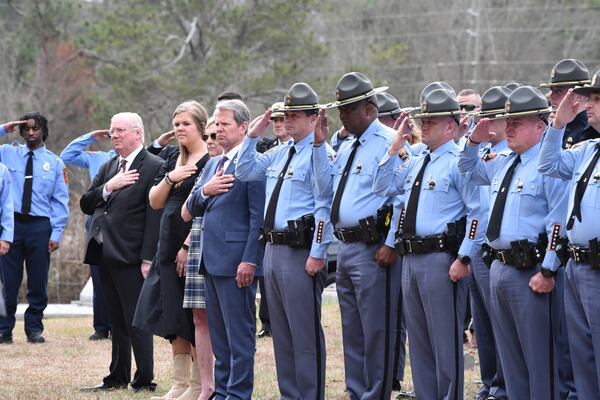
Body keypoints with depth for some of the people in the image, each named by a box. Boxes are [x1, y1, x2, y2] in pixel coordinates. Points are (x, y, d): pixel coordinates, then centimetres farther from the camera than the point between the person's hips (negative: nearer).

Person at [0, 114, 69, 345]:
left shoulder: (54, 163, 7)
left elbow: (60, 201, 5)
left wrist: (56, 234, -4)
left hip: (40, 225, 0)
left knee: (38, 282, 4)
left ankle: (34, 328, 13)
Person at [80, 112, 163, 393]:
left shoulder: (154, 167, -8)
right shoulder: (108, 167, 17)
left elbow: (154, 216, -13)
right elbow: (86, 205, 11)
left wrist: (148, 259, -18)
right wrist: (108, 187, -8)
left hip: (130, 255, -8)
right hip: (104, 253, 8)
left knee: (136, 321, -6)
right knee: (117, 321, 14)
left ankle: (144, 381, -2)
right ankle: (118, 377, 20)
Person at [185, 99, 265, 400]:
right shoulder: (212, 165, 18)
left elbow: (259, 217, -15)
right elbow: (192, 209, 18)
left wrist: (250, 260, -20)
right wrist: (205, 190, -4)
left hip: (236, 262, -9)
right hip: (212, 261, 9)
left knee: (239, 335, -5)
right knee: (219, 336, 14)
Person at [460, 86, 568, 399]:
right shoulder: (503, 163, 16)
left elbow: (559, 221, -18)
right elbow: (469, 171, 36)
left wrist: (547, 271, -21)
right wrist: (474, 141, 16)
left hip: (530, 274, -9)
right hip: (499, 266, 9)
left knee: (539, 356, -4)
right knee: (509, 356, 15)